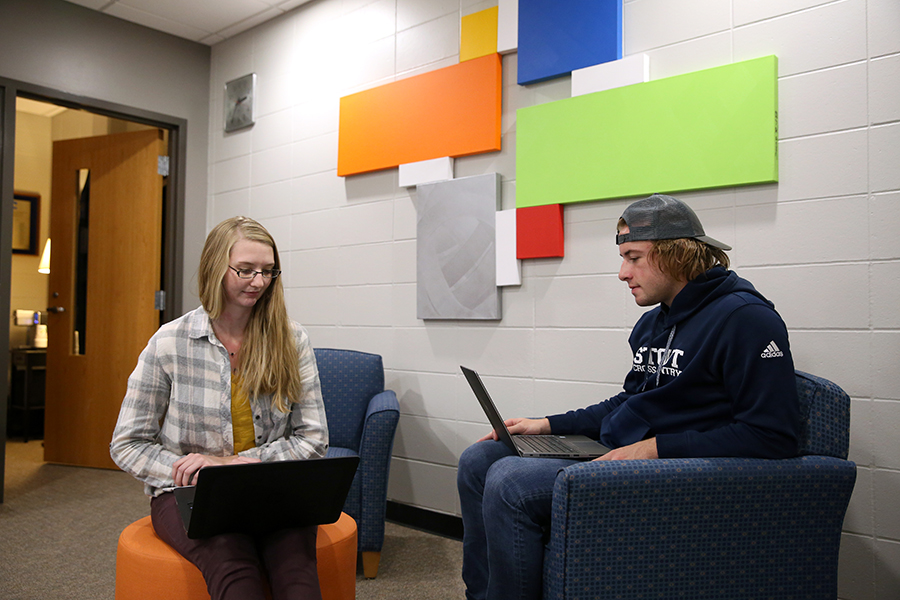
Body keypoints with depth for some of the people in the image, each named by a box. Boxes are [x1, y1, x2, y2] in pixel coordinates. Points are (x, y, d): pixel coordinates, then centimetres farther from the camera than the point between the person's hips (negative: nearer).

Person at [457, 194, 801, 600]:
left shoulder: (745, 318, -13)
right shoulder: (652, 323, 15)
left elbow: (773, 436, -19)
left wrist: (655, 447, -21)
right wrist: (549, 425, 14)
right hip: (613, 453, 10)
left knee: (509, 483, -24)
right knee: (477, 460, 3)